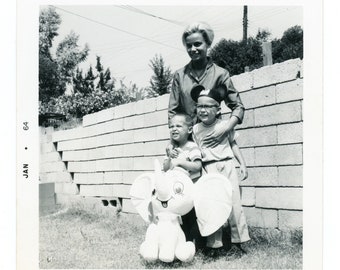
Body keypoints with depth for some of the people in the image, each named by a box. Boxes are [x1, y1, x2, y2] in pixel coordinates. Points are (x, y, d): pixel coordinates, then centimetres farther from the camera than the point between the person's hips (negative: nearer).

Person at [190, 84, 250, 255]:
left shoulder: (225, 124, 3)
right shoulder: (195, 129, 6)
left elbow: (233, 144, 10)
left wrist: (242, 164, 8)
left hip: (227, 165, 0)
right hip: (208, 169, 1)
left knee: (234, 201, 0)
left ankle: (238, 240, 12)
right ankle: (214, 243, 8)